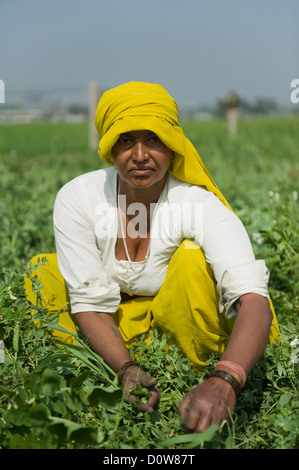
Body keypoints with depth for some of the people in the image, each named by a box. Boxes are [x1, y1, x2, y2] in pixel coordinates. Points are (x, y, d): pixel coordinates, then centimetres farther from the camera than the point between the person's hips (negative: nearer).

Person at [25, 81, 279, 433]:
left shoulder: (201, 206, -27)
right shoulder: (77, 197, -19)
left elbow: (254, 301, -40)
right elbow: (89, 302, -19)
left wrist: (224, 382, -59)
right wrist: (126, 369, -38)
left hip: (178, 322, -2)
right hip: (116, 331, 3)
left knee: (193, 258, -30)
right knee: (43, 274, -18)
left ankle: (196, 379, -11)